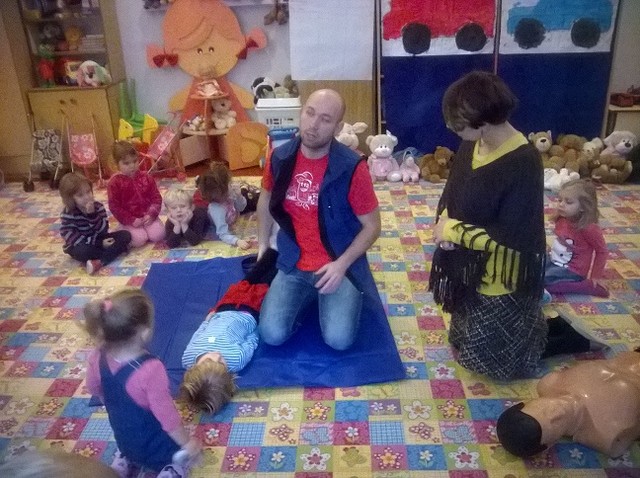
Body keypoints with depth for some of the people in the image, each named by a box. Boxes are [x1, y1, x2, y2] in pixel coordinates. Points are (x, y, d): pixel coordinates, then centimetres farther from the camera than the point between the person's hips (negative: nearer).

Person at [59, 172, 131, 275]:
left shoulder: (98, 207, -7)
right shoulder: (68, 214, -16)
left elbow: (103, 230, -16)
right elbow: (71, 237, -21)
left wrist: (93, 215, -32)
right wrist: (99, 244, -26)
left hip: (98, 240, 4)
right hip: (81, 246, -4)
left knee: (126, 235, -15)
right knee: (82, 251, -40)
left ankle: (99, 261, -32)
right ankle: (117, 249, -19)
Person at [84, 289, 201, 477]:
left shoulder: (99, 358, -19)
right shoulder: (151, 369, -39)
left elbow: (93, 388, 2)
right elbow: (166, 415, -29)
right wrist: (187, 443, -13)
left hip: (124, 440, 6)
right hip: (157, 448, -6)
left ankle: (125, 459, 18)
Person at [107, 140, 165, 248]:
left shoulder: (145, 178, 1)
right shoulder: (114, 182, -9)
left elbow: (156, 198, 3)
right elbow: (114, 207, -9)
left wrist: (151, 215, -13)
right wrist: (131, 220, -17)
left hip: (147, 216, 3)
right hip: (129, 220, -2)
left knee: (158, 235, -19)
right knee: (139, 240, -23)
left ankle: (146, 227, 13)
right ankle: (126, 231, 10)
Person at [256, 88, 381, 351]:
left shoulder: (351, 168, -18)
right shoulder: (280, 158, -6)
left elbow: (372, 226, -9)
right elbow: (266, 199, 15)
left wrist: (341, 264, -19)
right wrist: (262, 246, 12)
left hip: (340, 265, -3)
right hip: (293, 264, 3)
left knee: (339, 340, -18)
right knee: (272, 335, -12)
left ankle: (325, 296, 14)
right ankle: (308, 295, 17)